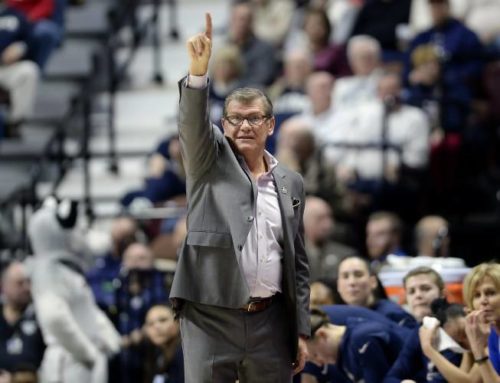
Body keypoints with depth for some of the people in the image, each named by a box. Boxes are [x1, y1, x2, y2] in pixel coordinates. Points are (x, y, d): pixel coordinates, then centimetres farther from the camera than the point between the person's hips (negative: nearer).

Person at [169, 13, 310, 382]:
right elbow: (192, 124, -16)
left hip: (271, 321, 3)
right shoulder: (210, 160, 6)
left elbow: (298, 261, 14)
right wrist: (198, 71, -34)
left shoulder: (291, 183, 13)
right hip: (211, 317, -3)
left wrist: (301, 331, 9)